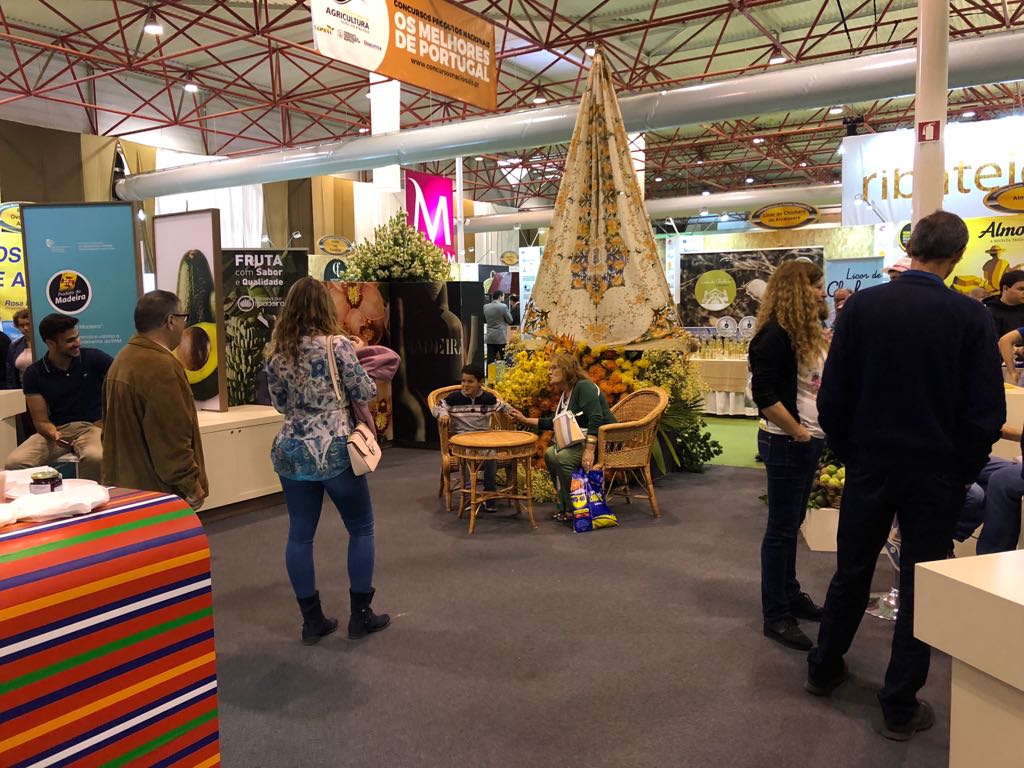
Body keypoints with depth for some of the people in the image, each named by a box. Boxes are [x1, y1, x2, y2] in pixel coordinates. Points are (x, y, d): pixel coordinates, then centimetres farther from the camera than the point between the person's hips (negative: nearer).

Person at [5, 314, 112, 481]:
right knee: (15, 462, -25)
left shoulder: (93, 358, -4)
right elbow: (41, 421, -1)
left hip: (92, 426, -2)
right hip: (57, 430, 2)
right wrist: (53, 434, -23)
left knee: (94, 457, -37)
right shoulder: (34, 373, 0)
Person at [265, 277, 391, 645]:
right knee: (361, 528, 11)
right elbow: (366, 393, -6)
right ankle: (361, 614, 16)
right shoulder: (336, 344, -10)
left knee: (299, 535, 11)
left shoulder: (276, 352, 4)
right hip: (335, 450, -4)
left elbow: (280, 403, 14)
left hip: (291, 452, 5)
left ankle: (312, 620, 19)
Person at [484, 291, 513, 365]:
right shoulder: (503, 307, -10)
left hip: (489, 337, 4)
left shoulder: (485, 307, 5)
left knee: (490, 360, 3)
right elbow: (510, 320, -1)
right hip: (501, 337, -4)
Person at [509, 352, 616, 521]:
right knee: (550, 454, -4)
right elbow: (556, 422, 22)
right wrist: (526, 420, 18)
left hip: (600, 439, -10)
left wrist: (590, 450, -34)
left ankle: (574, 508, -12)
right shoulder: (564, 394, 15)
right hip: (580, 440, 10)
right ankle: (565, 505, 2)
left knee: (563, 458, -25)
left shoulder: (584, 387, -15)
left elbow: (596, 419, -26)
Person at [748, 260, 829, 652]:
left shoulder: (807, 334, 13)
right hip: (786, 443, -9)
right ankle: (776, 616, 9)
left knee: (791, 523, 19)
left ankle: (790, 593, 33)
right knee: (781, 528, -1)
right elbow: (764, 394, -23)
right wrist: (797, 432, -18)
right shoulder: (775, 334, -17)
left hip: (809, 442, 9)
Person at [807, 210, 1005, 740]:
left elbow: (832, 397, -5)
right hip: (935, 473, -2)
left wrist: (849, 454, 8)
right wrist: (962, 472, 5)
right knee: (920, 587, 12)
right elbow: (986, 413, -9)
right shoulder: (970, 316, -11)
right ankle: (900, 707, 21)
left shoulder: (861, 306, -8)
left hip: (869, 465, 2)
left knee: (851, 573, 19)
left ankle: (824, 669, 35)